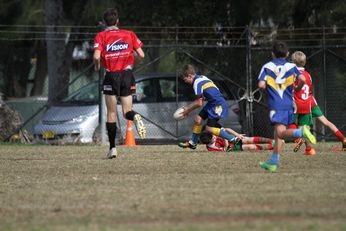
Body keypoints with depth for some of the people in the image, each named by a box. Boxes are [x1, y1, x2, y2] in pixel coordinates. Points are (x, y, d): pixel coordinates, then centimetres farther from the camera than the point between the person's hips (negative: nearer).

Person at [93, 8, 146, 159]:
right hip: (127, 75, 2)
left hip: (111, 76, -2)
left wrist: (97, 67, 7)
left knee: (111, 113, 7)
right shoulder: (129, 34, 8)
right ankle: (135, 117, -30)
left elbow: (96, 56, -13)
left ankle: (112, 148, 5)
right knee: (126, 111, 8)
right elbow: (141, 55, 3)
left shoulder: (101, 36, 1)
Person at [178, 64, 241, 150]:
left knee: (209, 128, -8)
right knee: (198, 119, 11)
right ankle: (192, 143, 24)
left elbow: (199, 103, -13)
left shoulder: (197, 82, -14)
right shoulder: (202, 78, 15)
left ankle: (233, 139, -8)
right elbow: (202, 99, 21)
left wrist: (188, 110, 1)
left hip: (218, 105, -10)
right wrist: (188, 107, 19)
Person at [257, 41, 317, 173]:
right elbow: (302, 79, -7)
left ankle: (300, 132, -45)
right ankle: (273, 162, 17)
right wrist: (297, 89, 13)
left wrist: (266, 89, 16)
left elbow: (261, 85, -7)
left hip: (275, 104, -4)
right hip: (288, 104, 4)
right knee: (278, 133, 13)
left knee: (281, 132, -16)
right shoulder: (291, 66, 8)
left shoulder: (267, 67, 4)